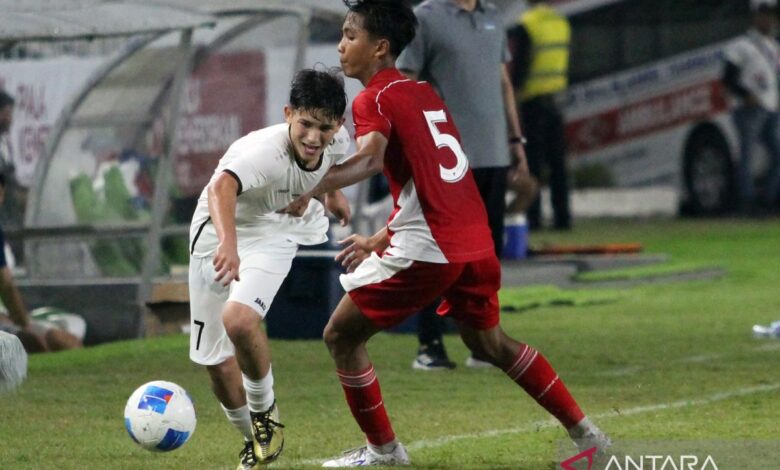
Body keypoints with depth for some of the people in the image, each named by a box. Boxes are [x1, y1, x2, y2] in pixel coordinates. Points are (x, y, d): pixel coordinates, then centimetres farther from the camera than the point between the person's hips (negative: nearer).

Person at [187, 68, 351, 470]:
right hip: (218, 234, -2)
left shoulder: (337, 142, -17)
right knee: (216, 361, 3)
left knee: (239, 320, -29)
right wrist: (227, 244, -74)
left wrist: (333, 192, 27)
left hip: (272, 236, 2)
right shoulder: (267, 152, -36)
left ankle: (264, 408, -2)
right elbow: (221, 187, -57)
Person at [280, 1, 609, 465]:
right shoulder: (424, 94, 19)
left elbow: (371, 158, -27)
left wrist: (311, 190, -35)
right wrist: (381, 240, 26)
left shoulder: (374, 100, -6)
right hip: (475, 239, 8)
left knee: (342, 335, 5)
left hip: (428, 250, -8)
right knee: (490, 342, 27)